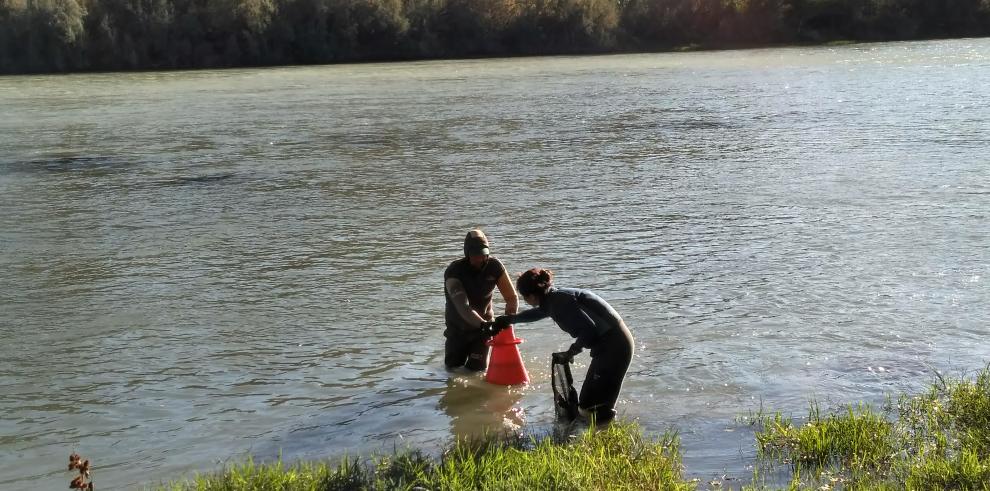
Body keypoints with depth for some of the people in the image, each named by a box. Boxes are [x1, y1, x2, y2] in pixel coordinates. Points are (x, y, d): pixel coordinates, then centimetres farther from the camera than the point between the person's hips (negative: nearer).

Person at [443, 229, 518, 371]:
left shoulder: (494, 266, -17)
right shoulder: (454, 272, -27)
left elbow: (512, 298, -13)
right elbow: (462, 306, -39)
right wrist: (483, 324, -53)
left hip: (482, 325, 1)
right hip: (458, 327, -1)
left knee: (477, 368, -3)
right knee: (453, 367, 6)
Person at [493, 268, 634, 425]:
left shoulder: (560, 301, -18)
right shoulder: (552, 300, 11)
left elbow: (589, 329, -24)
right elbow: (536, 313, 35)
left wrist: (570, 353, -13)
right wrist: (508, 319, 49)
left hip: (613, 344, -10)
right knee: (587, 402, 15)